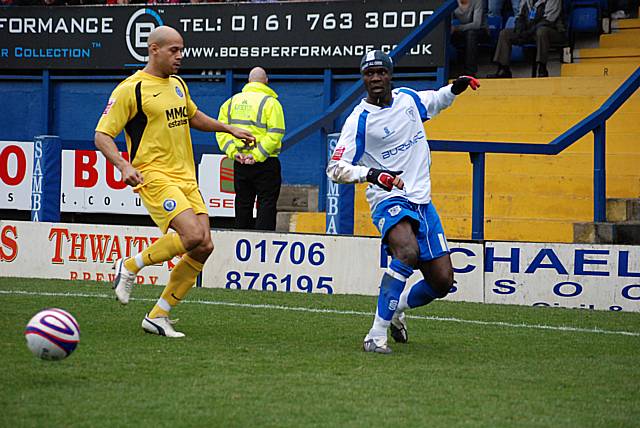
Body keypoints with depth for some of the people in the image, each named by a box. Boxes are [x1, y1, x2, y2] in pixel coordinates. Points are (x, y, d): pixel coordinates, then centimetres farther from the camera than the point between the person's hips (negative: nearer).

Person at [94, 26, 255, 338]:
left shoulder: (178, 84, 17)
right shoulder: (131, 89, -7)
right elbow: (102, 135, -9)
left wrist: (230, 129, 32)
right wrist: (124, 166, -25)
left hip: (186, 179, 8)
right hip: (154, 177, -8)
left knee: (204, 247, -4)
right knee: (193, 235, -26)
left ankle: (158, 316, 6)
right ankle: (130, 267, -2)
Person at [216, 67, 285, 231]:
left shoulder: (232, 101, 9)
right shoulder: (270, 102, -7)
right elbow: (275, 133, -17)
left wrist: (232, 152, -4)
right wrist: (257, 155, -16)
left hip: (239, 161, 5)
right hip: (266, 162, -5)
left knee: (243, 204, 12)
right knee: (267, 204, -1)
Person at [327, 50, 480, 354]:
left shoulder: (409, 98, 7)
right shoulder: (359, 120, -9)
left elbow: (435, 101, 31)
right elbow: (335, 168, -11)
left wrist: (455, 88, 11)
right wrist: (373, 174, -26)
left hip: (422, 201, 6)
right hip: (388, 199, -6)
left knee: (442, 282, 3)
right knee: (408, 252, -36)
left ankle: (397, 309, 34)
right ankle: (376, 335, -33)